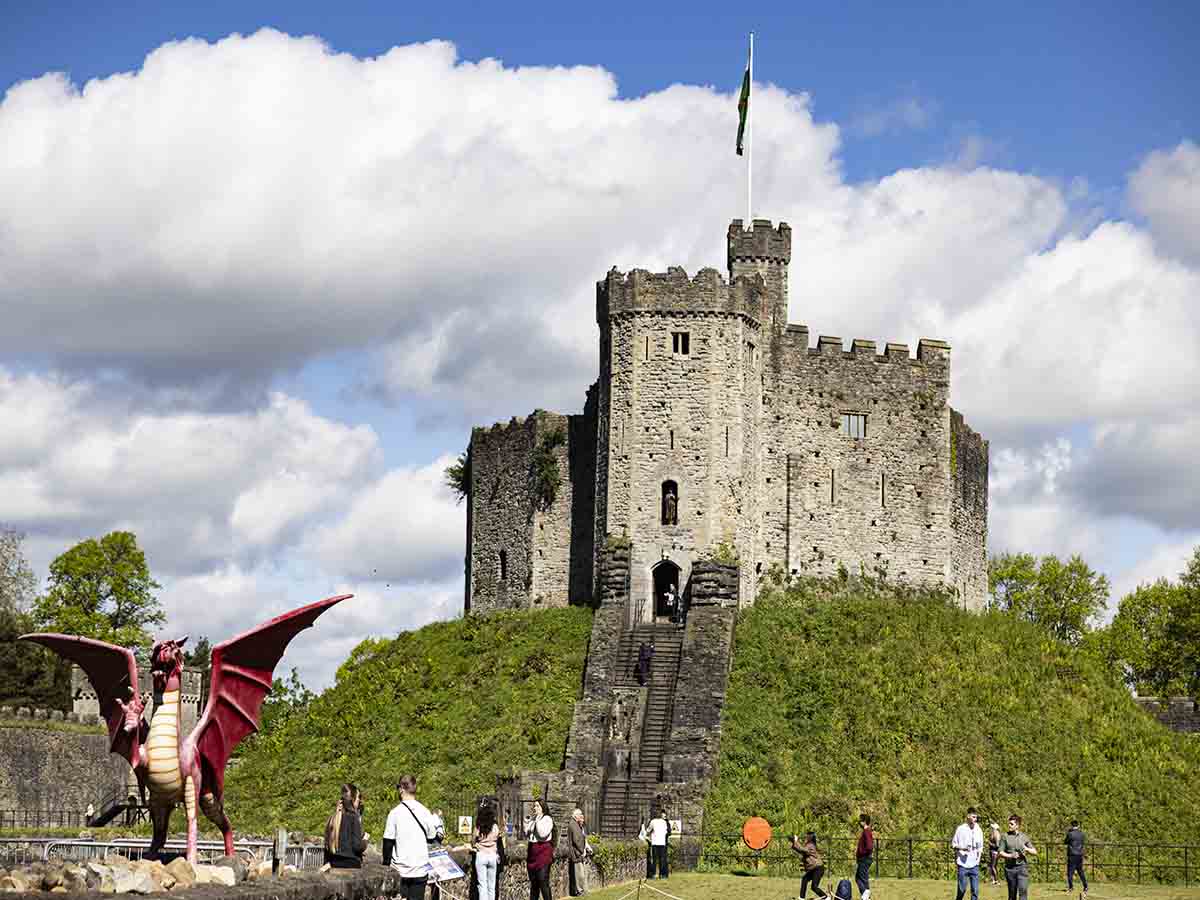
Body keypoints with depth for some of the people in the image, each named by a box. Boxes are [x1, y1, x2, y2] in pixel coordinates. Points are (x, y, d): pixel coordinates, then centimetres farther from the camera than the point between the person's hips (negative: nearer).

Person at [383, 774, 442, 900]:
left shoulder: (395, 813, -8)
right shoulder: (425, 812, -1)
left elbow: (388, 842, -4)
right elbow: (432, 837, 9)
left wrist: (386, 863, 6)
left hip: (400, 870, -2)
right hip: (420, 869, 2)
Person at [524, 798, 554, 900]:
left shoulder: (547, 819, -5)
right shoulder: (532, 819, 14)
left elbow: (543, 834, -17)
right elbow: (526, 834, 16)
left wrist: (538, 821, -13)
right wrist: (526, 823, 4)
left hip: (543, 850, -7)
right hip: (532, 850, 7)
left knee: (543, 880, -10)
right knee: (533, 881, 9)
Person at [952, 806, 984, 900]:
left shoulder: (978, 830, 7)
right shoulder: (960, 829, -3)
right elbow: (953, 844, 1)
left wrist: (980, 851, 2)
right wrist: (962, 848, -15)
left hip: (974, 865, 3)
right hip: (963, 864, -3)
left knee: (975, 890, 0)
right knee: (962, 889, -1)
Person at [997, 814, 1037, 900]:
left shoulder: (1024, 837, 8)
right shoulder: (1005, 836, 4)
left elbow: (1035, 852, 11)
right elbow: (1000, 853, 0)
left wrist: (1026, 849, -9)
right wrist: (1010, 855, -17)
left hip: (1022, 867, 0)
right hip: (1010, 867, 0)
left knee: (1023, 890, -15)